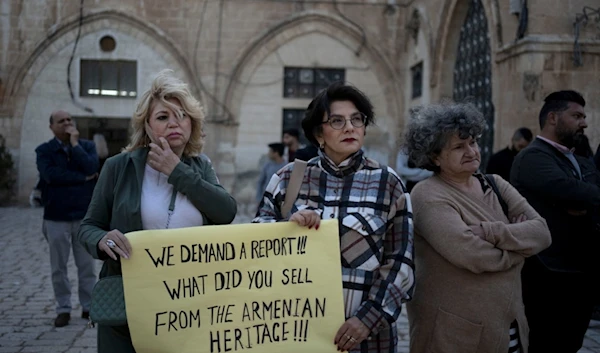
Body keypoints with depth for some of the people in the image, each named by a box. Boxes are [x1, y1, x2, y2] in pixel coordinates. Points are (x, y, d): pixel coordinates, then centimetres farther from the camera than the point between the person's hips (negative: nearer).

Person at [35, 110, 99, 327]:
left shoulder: (87, 146, 5)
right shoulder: (44, 151, 1)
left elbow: (91, 168, -13)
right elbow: (50, 174, -17)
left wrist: (75, 143, -10)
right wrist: (83, 178, -13)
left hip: (85, 215, 1)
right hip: (56, 217, -1)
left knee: (87, 265, 6)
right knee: (59, 267, 5)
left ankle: (89, 306, 17)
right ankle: (63, 309, 15)